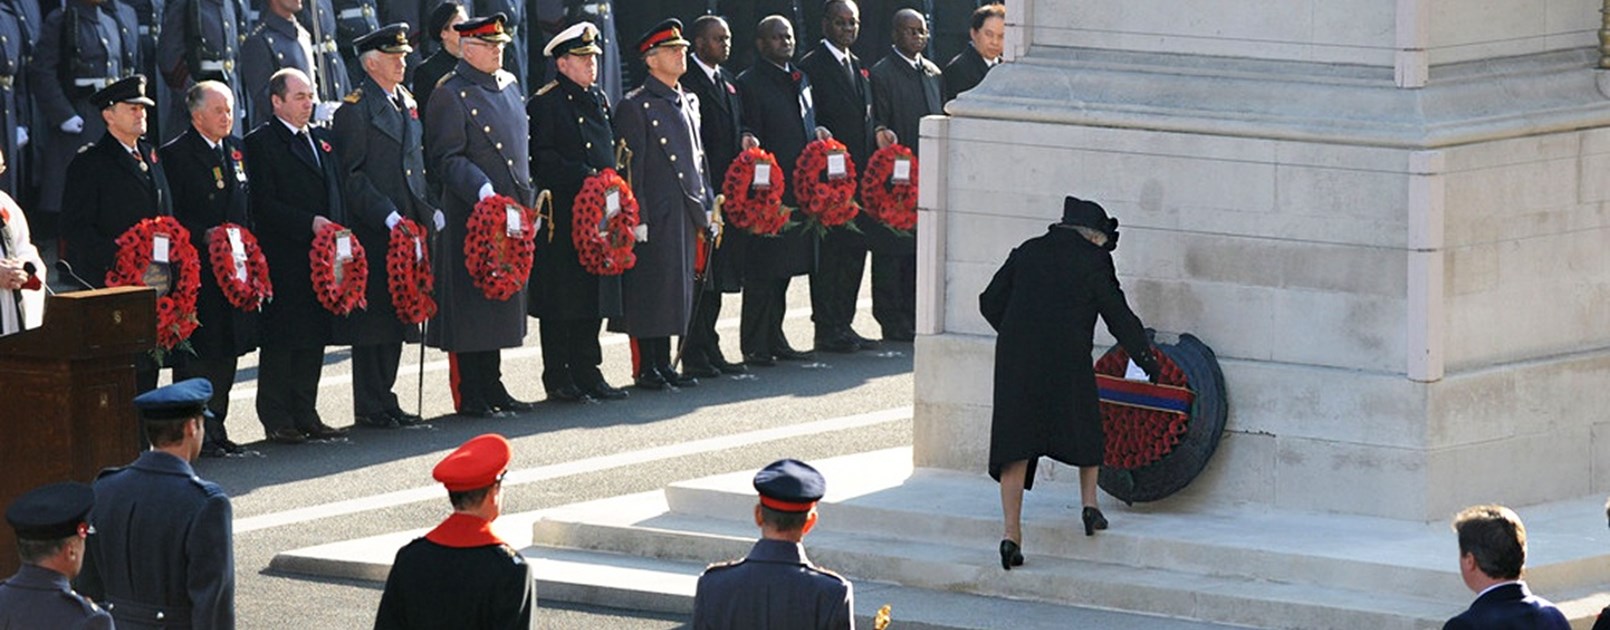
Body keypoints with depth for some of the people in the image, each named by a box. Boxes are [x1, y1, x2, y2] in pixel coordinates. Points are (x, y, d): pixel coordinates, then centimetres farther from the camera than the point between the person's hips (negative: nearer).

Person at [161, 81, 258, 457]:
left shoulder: (236, 150, 15)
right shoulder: (174, 155, -7)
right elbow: (172, 215, -11)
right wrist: (205, 236, -22)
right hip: (197, 272, -7)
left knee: (226, 352, 10)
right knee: (198, 353, -6)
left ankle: (216, 427, 17)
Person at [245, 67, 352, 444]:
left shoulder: (322, 140, 18)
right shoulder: (261, 143, -5)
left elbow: (337, 192, 21)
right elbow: (264, 204, -12)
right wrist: (309, 223, -19)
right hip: (284, 259, -7)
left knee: (314, 338, 9)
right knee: (280, 341, -3)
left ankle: (305, 416, 15)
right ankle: (276, 420, 1)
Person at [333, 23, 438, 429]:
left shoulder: (407, 104, 16)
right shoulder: (355, 109, -9)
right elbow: (352, 174, -13)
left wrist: (429, 211, 10)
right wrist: (388, 217, -18)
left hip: (404, 227, 8)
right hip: (372, 232, -8)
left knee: (398, 316, 10)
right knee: (373, 318, -4)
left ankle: (384, 399, 18)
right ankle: (370, 407, 1)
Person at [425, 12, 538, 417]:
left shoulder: (509, 87, 15)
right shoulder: (450, 94, -9)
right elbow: (446, 157, -15)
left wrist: (529, 196, 19)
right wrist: (482, 189, -26)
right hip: (470, 217, -8)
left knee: (501, 303, 13)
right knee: (470, 306, -4)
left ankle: (492, 388, 21)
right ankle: (469, 396, 0)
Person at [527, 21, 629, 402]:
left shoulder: (598, 100, 17)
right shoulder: (544, 104, -8)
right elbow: (541, 159, -15)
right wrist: (583, 178, -21)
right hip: (562, 217, -8)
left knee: (594, 297, 10)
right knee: (560, 301, -3)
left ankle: (587, 372, 17)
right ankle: (558, 378, 2)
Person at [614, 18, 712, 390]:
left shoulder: (688, 104, 16)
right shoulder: (635, 108, -8)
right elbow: (630, 168, -11)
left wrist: (707, 205, 15)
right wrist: (637, 219, -15)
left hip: (687, 214, 8)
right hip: (655, 215, -8)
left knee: (679, 287, 10)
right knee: (650, 288, -4)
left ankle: (664, 363, 17)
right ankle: (645, 368, 1)